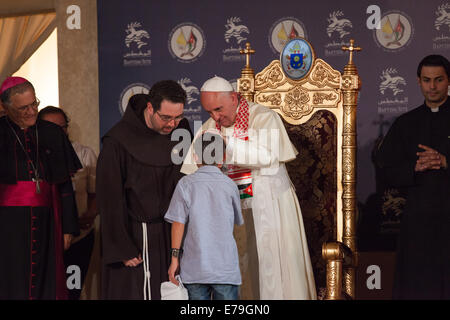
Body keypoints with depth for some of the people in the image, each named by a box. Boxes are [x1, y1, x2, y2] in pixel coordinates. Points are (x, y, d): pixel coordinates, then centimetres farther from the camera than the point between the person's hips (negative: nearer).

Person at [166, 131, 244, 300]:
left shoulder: (186, 184, -2)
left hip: (195, 268, 0)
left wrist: (175, 257, 1)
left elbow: (178, 223, -5)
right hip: (226, 267, 0)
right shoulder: (229, 185, 1)